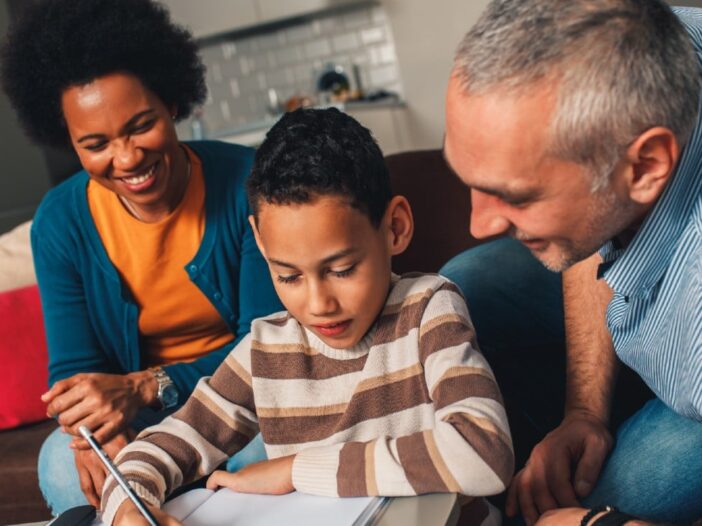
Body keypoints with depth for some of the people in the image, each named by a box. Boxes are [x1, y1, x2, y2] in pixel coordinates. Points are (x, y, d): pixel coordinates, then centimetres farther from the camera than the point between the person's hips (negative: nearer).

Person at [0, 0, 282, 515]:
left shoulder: (246, 181, -18)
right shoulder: (60, 222, -9)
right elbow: (74, 366, -6)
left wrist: (146, 387, -30)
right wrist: (95, 428, -32)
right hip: (141, 412, 2)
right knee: (64, 468, -28)